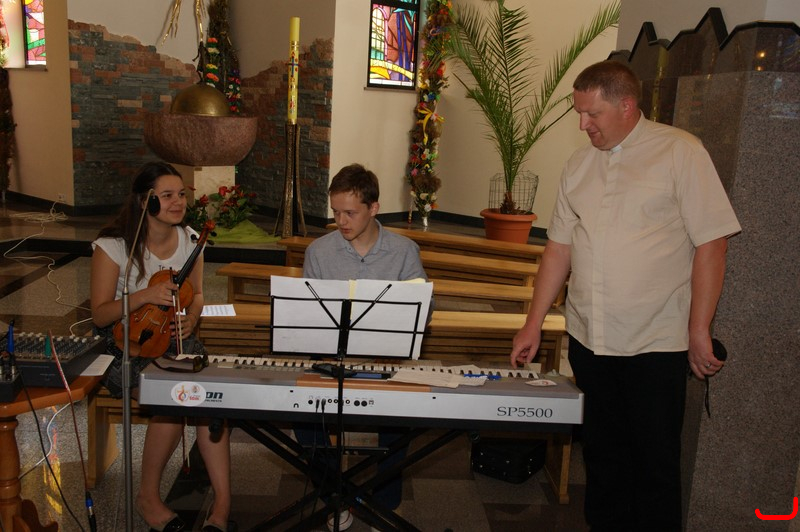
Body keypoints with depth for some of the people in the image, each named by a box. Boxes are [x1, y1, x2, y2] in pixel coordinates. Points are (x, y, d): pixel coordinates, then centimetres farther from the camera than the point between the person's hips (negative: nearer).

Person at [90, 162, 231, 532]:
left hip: (172, 336, 4)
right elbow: (100, 314, -11)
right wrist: (144, 296, -28)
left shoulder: (190, 240, 2)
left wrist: (191, 318, -10)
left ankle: (222, 501, -19)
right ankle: (148, 498, -7)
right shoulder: (114, 246, -12)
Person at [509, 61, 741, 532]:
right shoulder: (579, 165, 10)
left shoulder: (680, 152, -5)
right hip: (589, 340, 5)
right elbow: (559, 248, 11)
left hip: (655, 344, -5)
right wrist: (534, 324, 9)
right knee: (602, 456, 16)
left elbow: (711, 244, -8)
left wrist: (699, 331, -10)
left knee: (655, 465, 5)